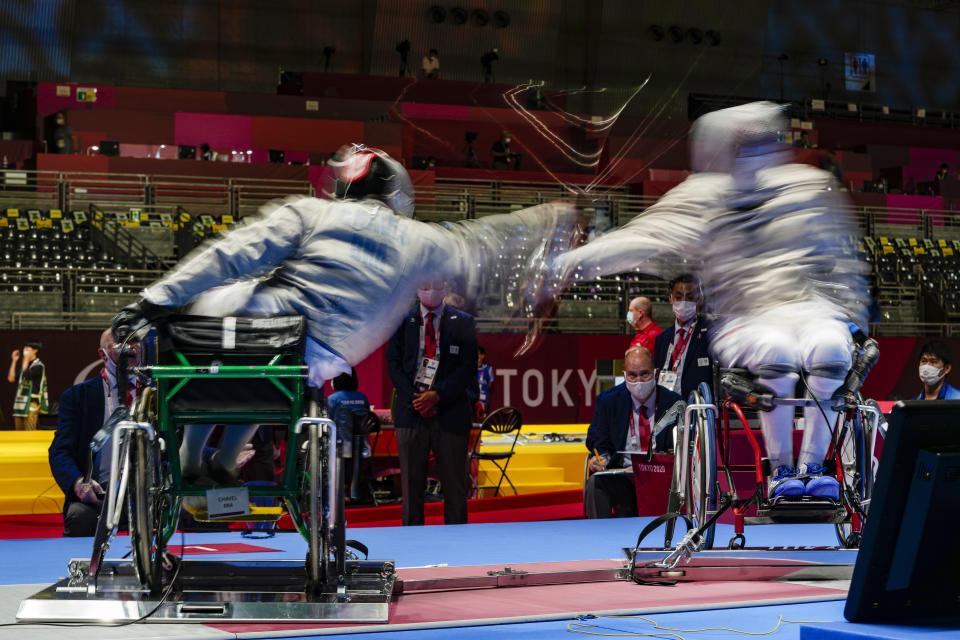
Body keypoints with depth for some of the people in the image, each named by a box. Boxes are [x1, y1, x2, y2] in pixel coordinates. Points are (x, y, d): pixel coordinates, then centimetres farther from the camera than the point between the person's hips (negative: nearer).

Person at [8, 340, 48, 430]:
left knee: (29, 433, -13)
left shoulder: (38, 365, -6)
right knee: (19, 432, 9)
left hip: (31, 403, -8)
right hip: (20, 402, 8)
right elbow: (11, 378, 14)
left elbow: (27, 375, -22)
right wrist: (14, 361, 12)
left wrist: (26, 360, -9)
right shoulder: (24, 364, 18)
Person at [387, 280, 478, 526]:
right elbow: (393, 364, 5)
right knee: (411, 483, 3)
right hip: (411, 413, 1)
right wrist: (415, 398, -8)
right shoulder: (401, 321, 10)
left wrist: (437, 395, -12)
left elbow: (468, 367, -1)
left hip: (451, 411, -1)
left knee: (454, 485, 2)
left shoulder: (463, 323, 6)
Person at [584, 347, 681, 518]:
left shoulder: (673, 402, 4)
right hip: (621, 477, 1)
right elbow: (599, 441, 9)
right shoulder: (608, 400, 6)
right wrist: (602, 458, -15)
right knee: (594, 483, -30)